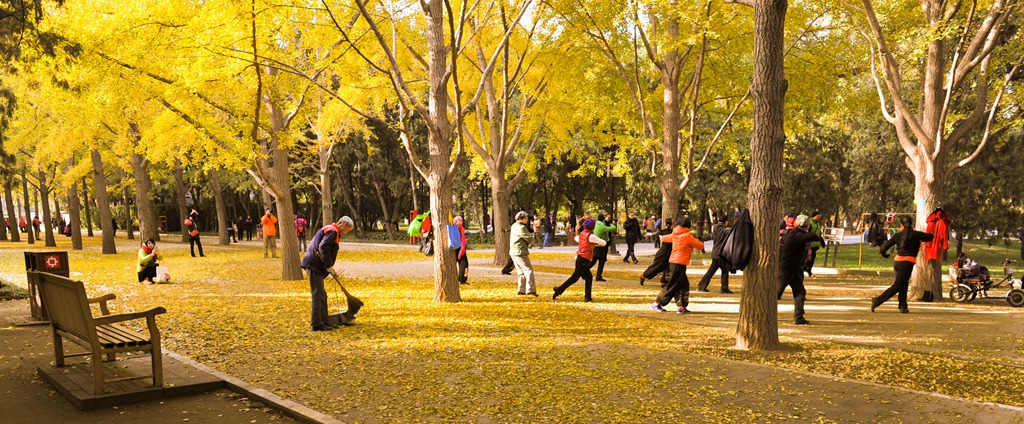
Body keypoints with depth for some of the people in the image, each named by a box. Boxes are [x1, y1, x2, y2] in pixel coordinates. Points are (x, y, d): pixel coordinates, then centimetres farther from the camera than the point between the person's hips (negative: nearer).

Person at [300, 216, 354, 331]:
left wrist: (329, 266, 16)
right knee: (318, 295, -7)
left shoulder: (330, 230, 20)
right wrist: (329, 265, -20)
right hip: (314, 265, -11)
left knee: (322, 295, 15)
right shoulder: (332, 231, -12)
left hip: (315, 265, 11)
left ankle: (323, 322, 21)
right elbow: (323, 247, -24)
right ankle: (317, 324, -5)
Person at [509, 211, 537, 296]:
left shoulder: (514, 226, 14)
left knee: (521, 271, 15)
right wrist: (531, 242, 6)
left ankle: (521, 290, 17)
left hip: (513, 252, 10)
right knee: (528, 270, -7)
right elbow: (529, 239, -14)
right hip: (520, 252, -10)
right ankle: (530, 290, -11)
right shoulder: (521, 227, -16)